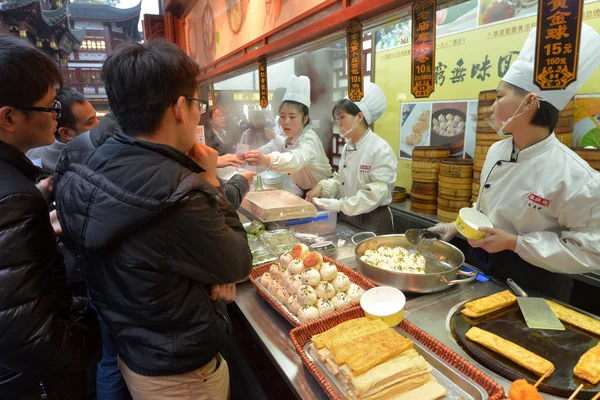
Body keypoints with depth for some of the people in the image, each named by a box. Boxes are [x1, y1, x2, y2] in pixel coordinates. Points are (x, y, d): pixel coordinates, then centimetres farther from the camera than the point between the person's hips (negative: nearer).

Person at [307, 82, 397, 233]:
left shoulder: (381, 150, -19)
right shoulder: (347, 148, 4)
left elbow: (375, 195, -23)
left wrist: (338, 205, -26)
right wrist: (322, 187, -8)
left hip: (373, 221, -7)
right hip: (346, 218, 7)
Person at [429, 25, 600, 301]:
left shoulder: (576, 178, -25)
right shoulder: (497, 151, -4)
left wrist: (514, 242, -24)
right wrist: (457, 226, -2)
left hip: (534, 286, -6)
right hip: (487, 268, 6)